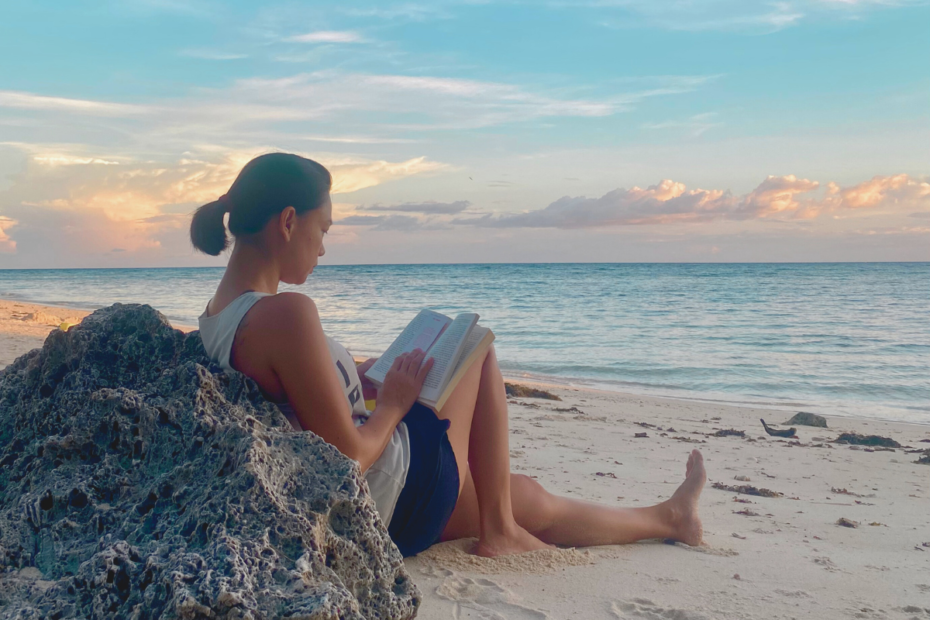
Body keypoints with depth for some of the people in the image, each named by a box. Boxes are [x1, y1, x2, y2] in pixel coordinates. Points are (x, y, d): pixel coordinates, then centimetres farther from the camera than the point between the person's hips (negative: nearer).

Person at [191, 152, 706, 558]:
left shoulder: (217, 316, 2)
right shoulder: (288, 313, -29)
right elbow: (349, 456, -27)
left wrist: (360, 378, 9)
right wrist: (394, 404, -10)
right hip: (398, 502, -9)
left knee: (530, 499, 23)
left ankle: (664, 519, 46)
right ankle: (499, 529, 15)